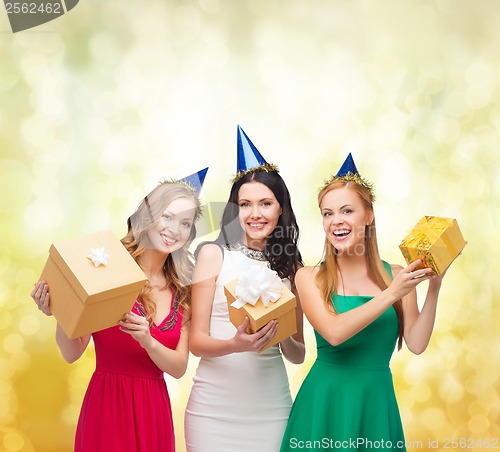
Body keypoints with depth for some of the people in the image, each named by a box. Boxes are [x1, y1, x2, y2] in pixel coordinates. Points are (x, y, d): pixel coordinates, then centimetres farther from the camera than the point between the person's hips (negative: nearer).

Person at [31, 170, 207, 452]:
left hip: (155, 410, 4)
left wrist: (148, 342, -17)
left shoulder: (183, 292, 5)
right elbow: (72, 353, -6)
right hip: (108, 404, -4)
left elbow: (179, 368, 1)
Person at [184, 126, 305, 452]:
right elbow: (196, 341, -4)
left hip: (271, 405, 2)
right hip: (215, 404, -2)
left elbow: (298, 355, 7)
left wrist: (282, 337, -14)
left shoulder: (291, 265, 5)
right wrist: (235, 345, -24)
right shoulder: (214, 254, -2)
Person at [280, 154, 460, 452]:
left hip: (377, 403, 2)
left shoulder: (397, 276, 0)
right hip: (325, 402, -1)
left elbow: (416, 344, -5)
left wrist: (434, 288, -13)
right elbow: (333, 332, -19)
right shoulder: (310, 278, -5)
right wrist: (391, 295, -22)